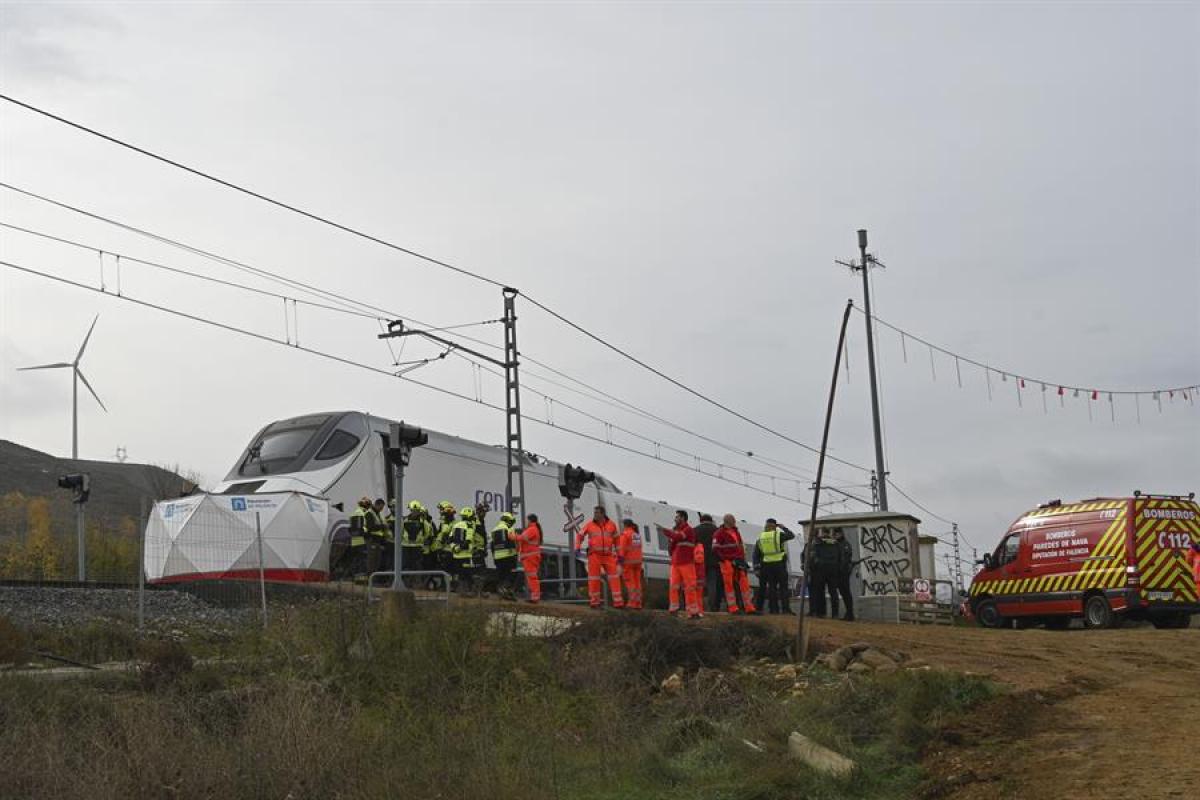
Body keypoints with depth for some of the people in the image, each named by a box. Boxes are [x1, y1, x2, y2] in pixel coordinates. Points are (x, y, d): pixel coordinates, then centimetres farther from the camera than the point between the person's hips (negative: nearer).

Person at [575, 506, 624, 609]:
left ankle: (618, 602, -7)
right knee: (594, 578, -2)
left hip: (608, 556, 1)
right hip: (594, 555, -1)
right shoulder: (590, 525, 0)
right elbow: (580, 536, 7)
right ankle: (594, 601, 7)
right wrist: (577, 549, -8)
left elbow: (616, 539, 12)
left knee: (614, 578, -7)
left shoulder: (611, 525, 4)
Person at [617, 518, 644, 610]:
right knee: (637, 582, 7)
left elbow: (622, 549, -14)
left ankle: (632, 603, -11)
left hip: (628, 561, -7)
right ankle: (638, 604, 6)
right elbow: (638, 548, 15)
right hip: (637, 561, 7)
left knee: (629, 582, -5)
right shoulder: (638, 534, 14)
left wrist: (620, 559, -14)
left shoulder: (625, 534, -8)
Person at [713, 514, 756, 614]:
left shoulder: (736, 532, 19)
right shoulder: (720, 533, -5)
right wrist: (723, 560, -14)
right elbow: (715, 549, -10)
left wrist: (742, 559, 14)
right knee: (729, 585, -4)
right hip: (727, 563, -7)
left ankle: (749, 607, 9)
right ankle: (733, 608, -1)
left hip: (738, 563, 7)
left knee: (744, 583, 5)